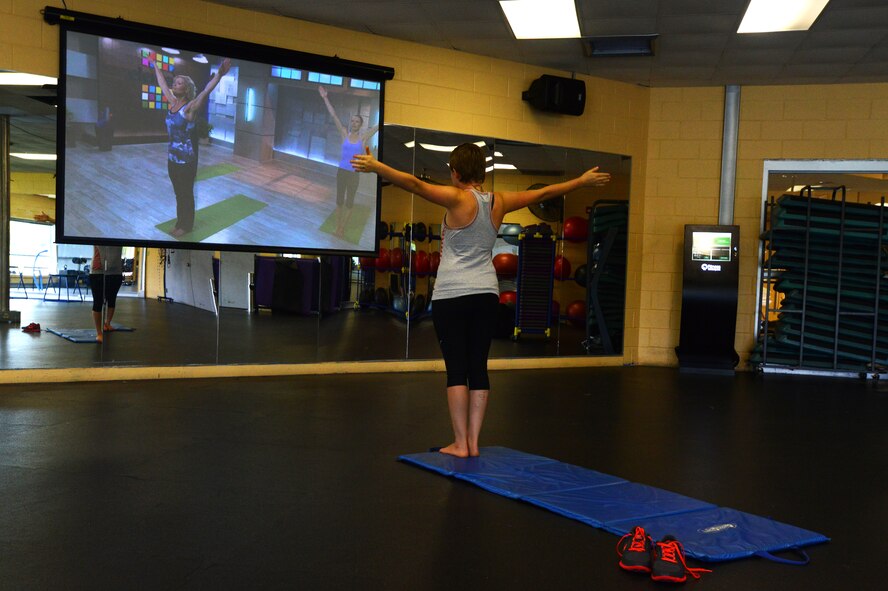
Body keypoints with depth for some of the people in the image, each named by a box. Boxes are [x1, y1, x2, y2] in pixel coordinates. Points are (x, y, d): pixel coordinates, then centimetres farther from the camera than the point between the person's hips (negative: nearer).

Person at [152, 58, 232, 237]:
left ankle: (186, 225, 20)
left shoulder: (190, 107, -16)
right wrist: (155, 67, 30)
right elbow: (163, 84, 20)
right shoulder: (172, 102, 4)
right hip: (172, 158, 7)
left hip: (186, 160, -7)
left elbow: (205, 92, -32)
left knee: (186, 194, 7)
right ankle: (180, 223, 30)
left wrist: (219, 74, -48)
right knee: (178, 193, 17)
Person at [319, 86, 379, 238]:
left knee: (349, 202, 7)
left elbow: (379, 125, -4)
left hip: (354, 174, -1)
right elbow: (333, 115, -1)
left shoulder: (364, 137, -3)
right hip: (342, 171, 1)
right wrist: (326, 98, -3)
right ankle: (337, 228, 19)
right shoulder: (344, 134, -1)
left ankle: (342, 229, 18)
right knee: (339, 200, 9)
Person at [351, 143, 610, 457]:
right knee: (478, 367, 8)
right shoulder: (499, 201, 7)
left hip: (452, 295, -5)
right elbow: (543, 193, 18)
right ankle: (473, 441, 12)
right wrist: (582, 181, 30)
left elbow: (415, 184, -21)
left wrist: (376, 166, -23)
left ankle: (460, 443, 1)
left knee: (456, 368, -1)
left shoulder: (458, 199, -8)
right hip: (487, 294, 5)